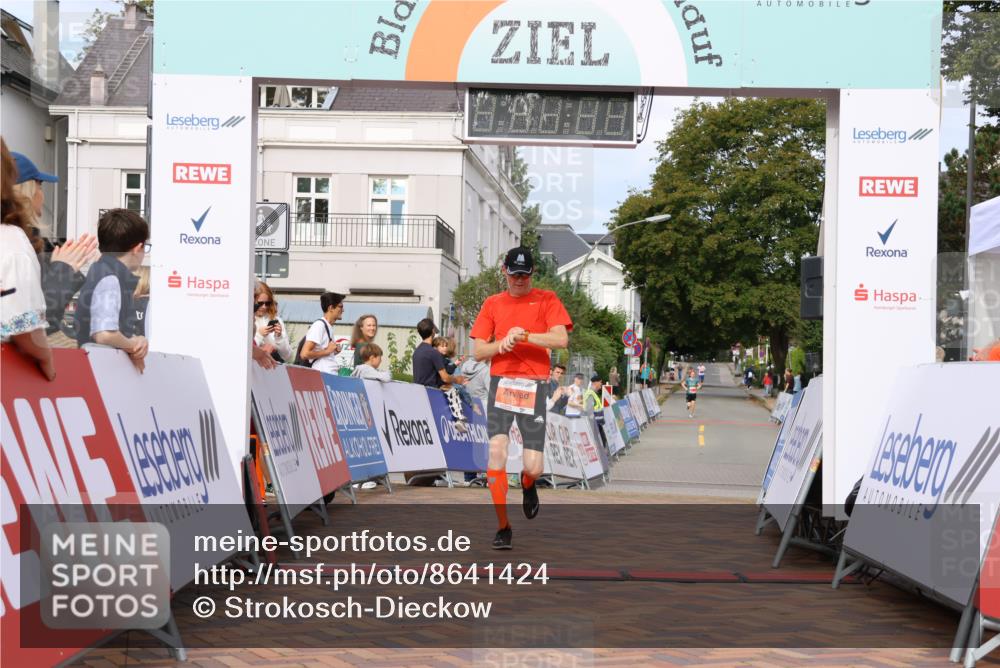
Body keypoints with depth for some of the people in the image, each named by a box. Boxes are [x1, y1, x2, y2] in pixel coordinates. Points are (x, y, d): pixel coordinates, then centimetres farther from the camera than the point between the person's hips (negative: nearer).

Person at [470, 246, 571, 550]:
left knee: (533, 467, -6)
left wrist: (525, 335, -18)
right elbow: (478, 351, 10)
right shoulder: (492, 304, 14)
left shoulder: (547, 300, 7)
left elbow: (561, 339, -8)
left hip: (533, 386, -1)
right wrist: (501, 344, -10)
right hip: (500, 383, 2)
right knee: (496, 449, -17)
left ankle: (528, 485, 34)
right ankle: (503, 527, -5)